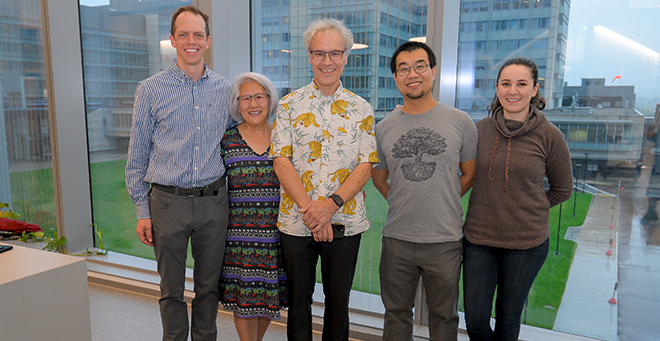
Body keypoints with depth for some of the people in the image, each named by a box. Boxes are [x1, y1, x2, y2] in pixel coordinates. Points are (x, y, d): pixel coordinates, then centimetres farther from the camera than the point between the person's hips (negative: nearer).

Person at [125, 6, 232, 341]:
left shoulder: (225, 90, 5)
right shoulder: (150, 89, -1)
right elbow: (137, 156, 2)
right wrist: (142, 210, -1)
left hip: (214, 200, 2)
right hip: (168, 201, -1)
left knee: (209, 285, 14)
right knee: (171, 290, 11)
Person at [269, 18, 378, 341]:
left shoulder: (361, 109, 4)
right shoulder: (289, 104, 2)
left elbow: (365, 165, -2)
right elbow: (280, 160, -5)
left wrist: (332, 203, -17)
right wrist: (308, 207, -16)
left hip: (345, 221, 1)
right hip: (296, 220, 0)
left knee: (338, 301, 14)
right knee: (298, 299, 13)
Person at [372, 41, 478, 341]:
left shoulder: (460, 122, -3)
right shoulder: (384, 128, 2)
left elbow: (469, 174, 8)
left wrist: (442, 204, 3)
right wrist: (404, 204, 5)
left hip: (445, 240, -1)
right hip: (396, 238, 2)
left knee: (443, 315, 16)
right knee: (396, 314, 17)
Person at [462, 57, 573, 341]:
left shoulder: (549, 136, -8)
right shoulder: (480, 129, -2)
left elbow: (562, 190, 6)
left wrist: (527, 210, 2)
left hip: (527, 243, -1)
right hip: (478, 238, 2)